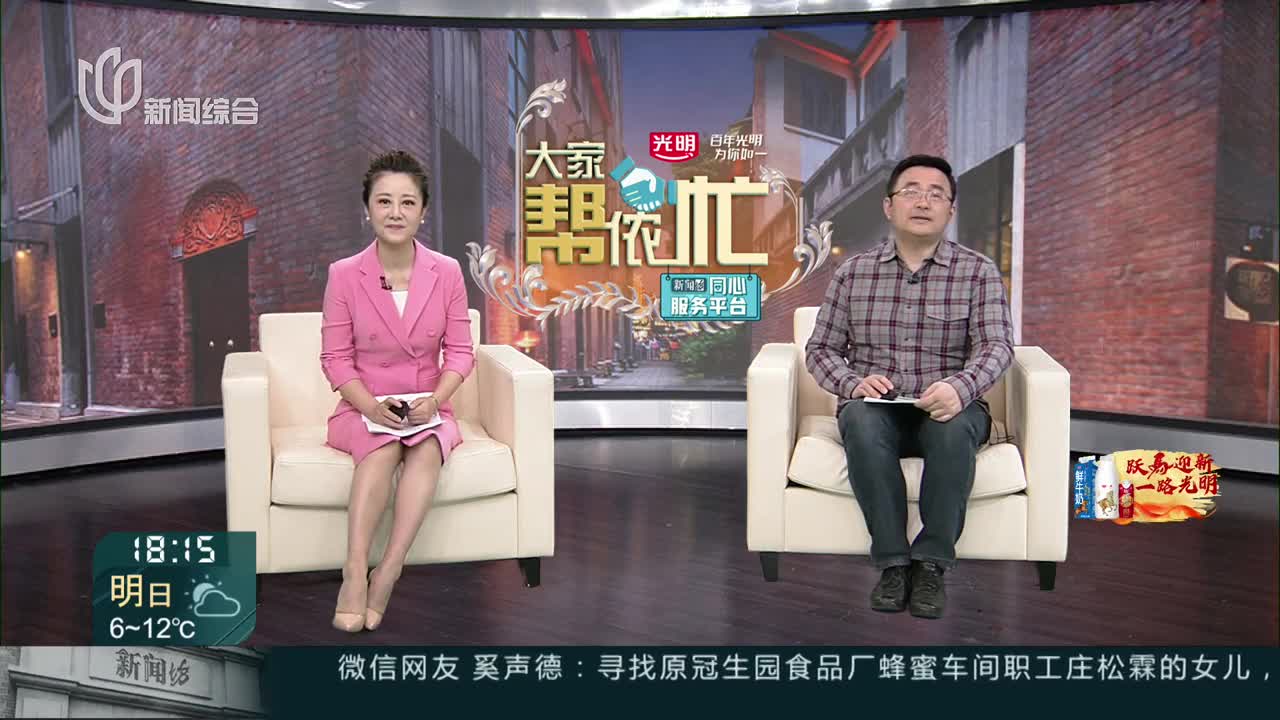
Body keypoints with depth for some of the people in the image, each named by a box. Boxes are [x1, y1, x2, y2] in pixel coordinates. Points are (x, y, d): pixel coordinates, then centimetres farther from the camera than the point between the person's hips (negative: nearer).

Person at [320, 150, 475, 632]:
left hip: (427, 409, 1)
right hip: (364, 409, -1)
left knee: (428, 447, -32)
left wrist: (435, 400, -18)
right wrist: (371, 406, -19)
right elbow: (335, 358, -3)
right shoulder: (344, 274, -6)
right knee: (384, 447, -33)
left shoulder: (446, 272, -3)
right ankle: (355, 573, -31)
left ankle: (386, 575, -30)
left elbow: (460, 352, 0)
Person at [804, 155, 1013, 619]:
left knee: (956, 424, -36)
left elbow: (997, 345, -10)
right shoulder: (853, 273, 7)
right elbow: (820, 349, 7)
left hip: (946, 409, 0)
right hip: (877, 409, 1)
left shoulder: (979, 273, 3)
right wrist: (854, 382, -16)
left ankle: (931, 563, -22)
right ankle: (892, 561, -24)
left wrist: (960, 387, -32)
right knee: (860, 418, -35)